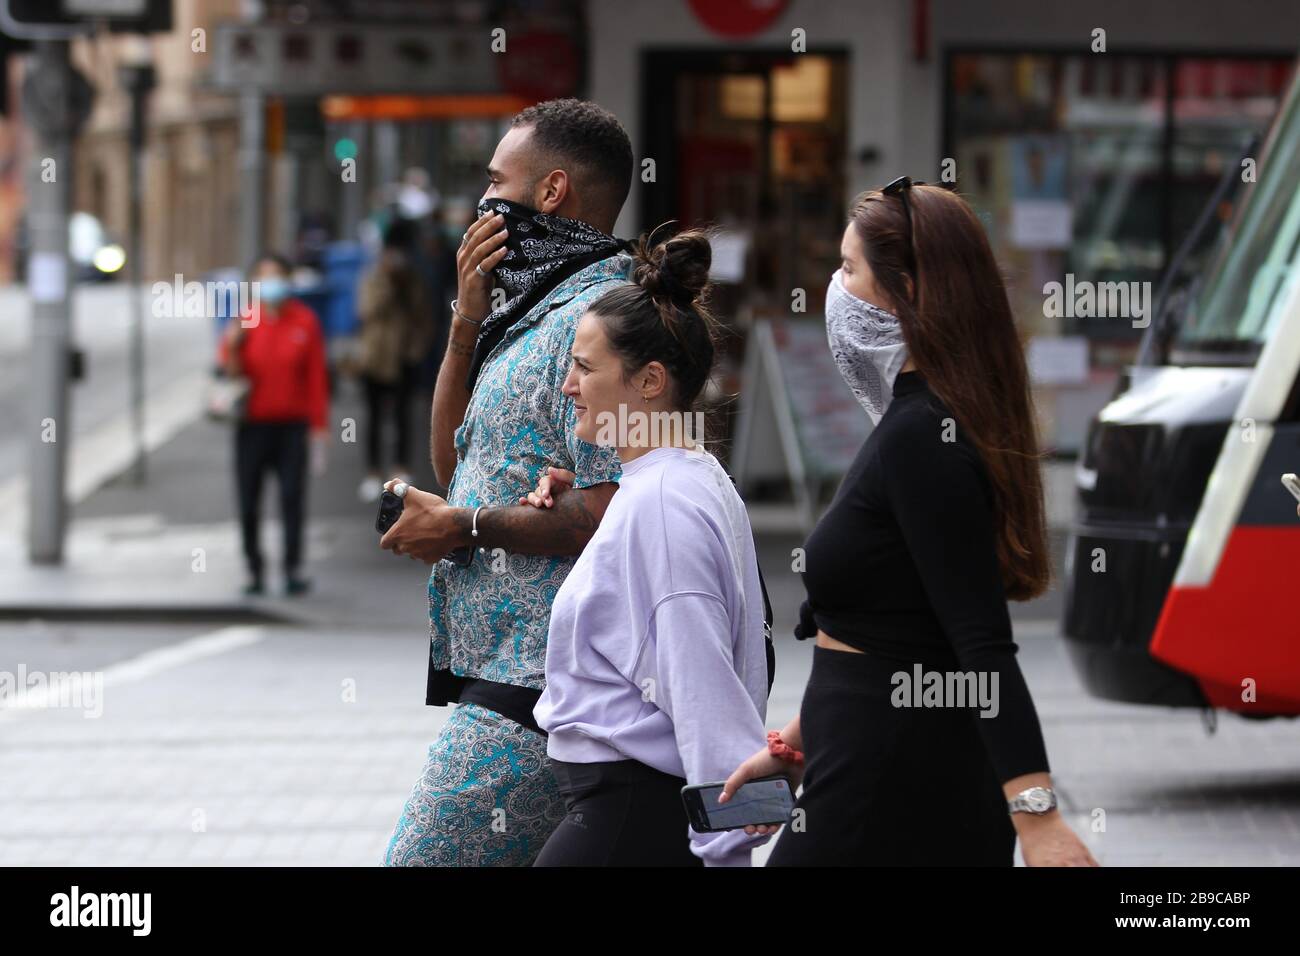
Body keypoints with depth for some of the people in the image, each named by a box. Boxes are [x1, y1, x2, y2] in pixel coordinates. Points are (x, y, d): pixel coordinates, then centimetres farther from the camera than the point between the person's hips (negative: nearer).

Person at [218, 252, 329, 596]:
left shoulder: (304, 321, 1)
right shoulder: (243, 321, 2)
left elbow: (317, 376, 2)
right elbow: (230, 372, 1)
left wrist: (319, 425, -1)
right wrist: (232, 346, -19)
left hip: (292, 424, -1)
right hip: (252, 423, 1)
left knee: (292, 497, -5)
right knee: (249, 501, 1)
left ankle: (293, 569, 0)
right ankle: (254, 570, 9)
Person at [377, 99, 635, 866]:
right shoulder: (540, 314, 20)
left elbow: (610, 513, -22)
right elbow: (454, 463, 23)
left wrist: (465, 528, -10)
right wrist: (470, 323, 11)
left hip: (537, 687, -11)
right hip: (510, 669, 11)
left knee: (421, 860, -14)